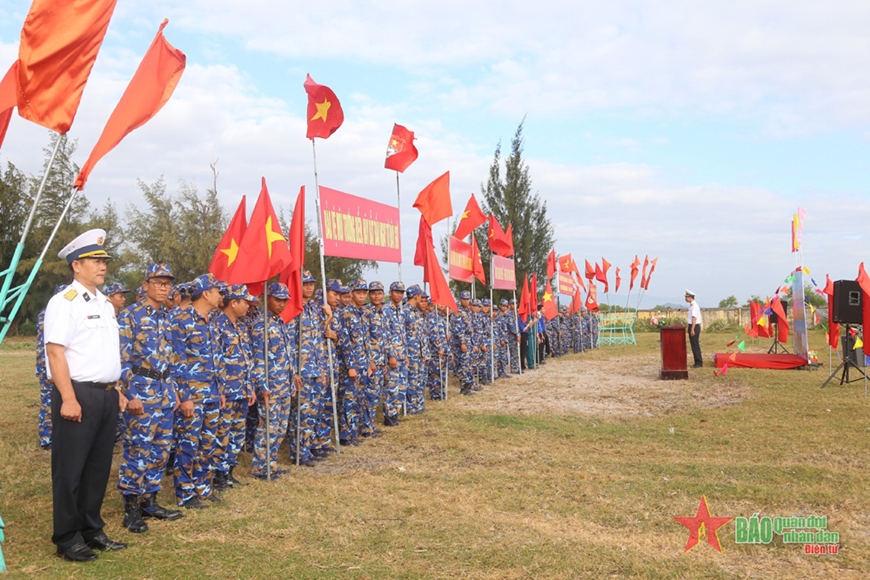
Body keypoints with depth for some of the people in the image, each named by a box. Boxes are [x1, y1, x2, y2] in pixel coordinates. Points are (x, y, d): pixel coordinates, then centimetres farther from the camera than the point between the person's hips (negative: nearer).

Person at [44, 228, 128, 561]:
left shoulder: (105, 304, 16)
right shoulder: (64, 302, -10)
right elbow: (55, 352, -17)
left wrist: (117, 391, 17)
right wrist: (68, 399, -22)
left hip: (106, 395, 8)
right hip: (78, 394, -8)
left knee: (99, 467, 14)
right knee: (70, 469, 2)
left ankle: (91, 530, 25)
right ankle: (67, 538, 13)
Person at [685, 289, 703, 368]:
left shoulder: (694, 306, -16)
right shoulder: (691, 305, 14)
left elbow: (694, 318, -20)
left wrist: (692, 330, -22)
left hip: (695, 326, -10)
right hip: (692, 326, 10)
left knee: (695, 345, -6)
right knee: (693, 344, 12)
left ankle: (699, 363, -1)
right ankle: (697, 362, 18)